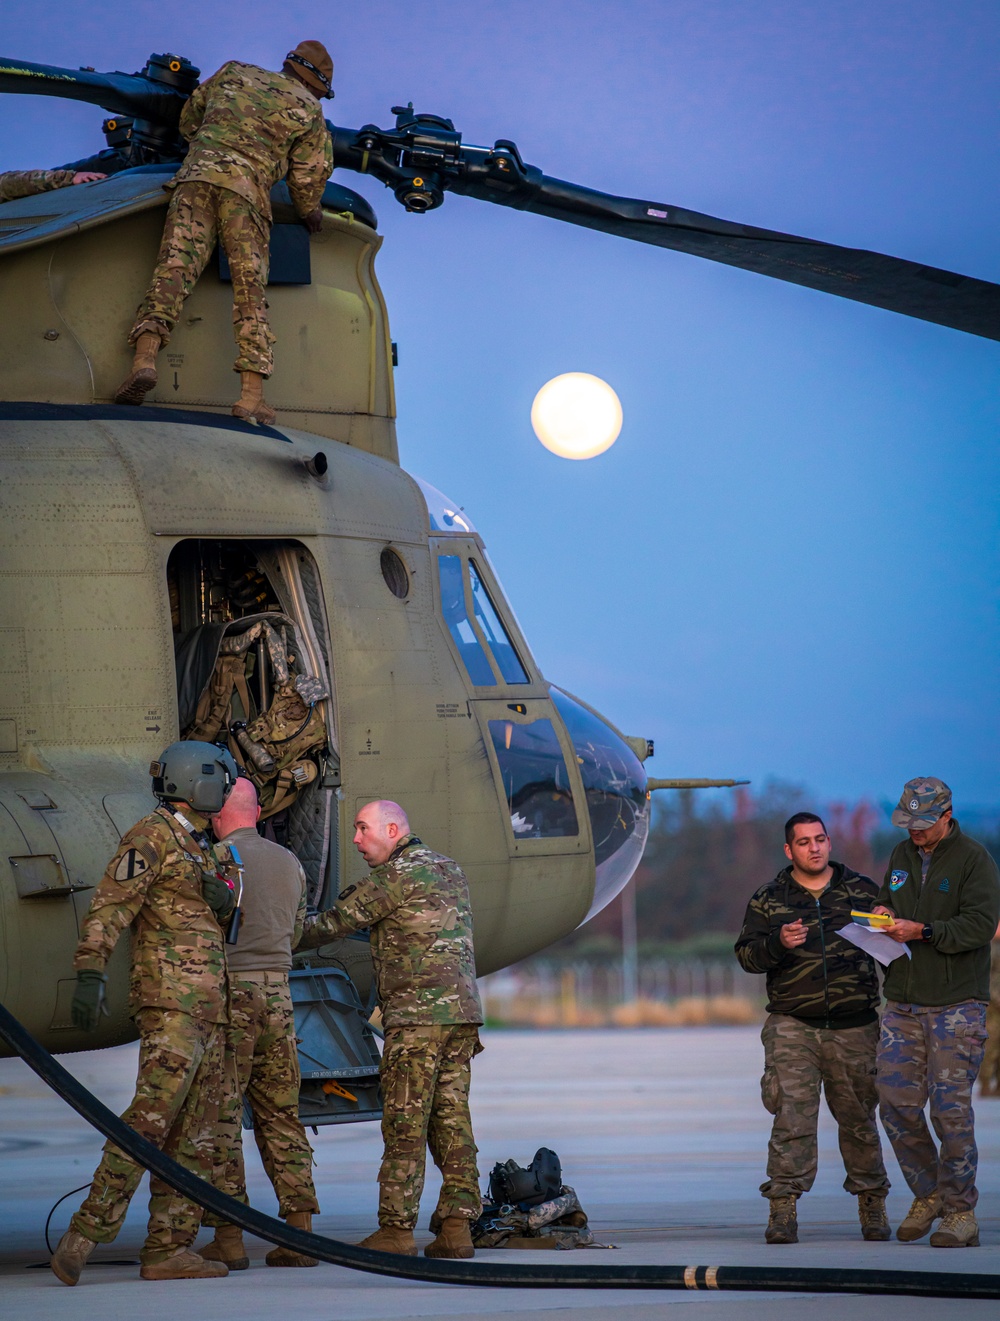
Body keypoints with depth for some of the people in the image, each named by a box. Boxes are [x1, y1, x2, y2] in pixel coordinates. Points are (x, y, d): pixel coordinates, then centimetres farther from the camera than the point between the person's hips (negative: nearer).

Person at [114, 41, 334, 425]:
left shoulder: (234, 74, 25)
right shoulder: (308, 110, 16)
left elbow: (190, 116, 35)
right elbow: (309, 173, 13)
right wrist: (309, 211, 33)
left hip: (197, 174, 2)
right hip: (247, 190, -2)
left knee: (175, 265, -9)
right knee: (250, 289, -3)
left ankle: (145, 357, -32)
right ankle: (252, 396, -14)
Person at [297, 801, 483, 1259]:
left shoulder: (395, 875, -7)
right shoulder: (449, 869, 18)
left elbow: (332, 924, -1)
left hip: (418, 1016, -8)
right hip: (464, 1012, 8)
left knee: (405, 1126, -6)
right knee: (451, 1122, 6)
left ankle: (396, 1229, -7)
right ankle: (456, 1225, 0)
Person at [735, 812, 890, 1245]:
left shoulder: (863, 891, 9)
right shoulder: (767, 899, 7)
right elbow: (746, 954, 2)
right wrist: (778, 943, -17)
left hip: (854, 1026, 1)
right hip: (793, 1025, -1)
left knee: (858, 1119, 8)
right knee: (792, 1116, -11)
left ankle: (872, 1207, 21)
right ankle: (782, 1211, -10)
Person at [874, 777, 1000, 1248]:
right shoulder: (901, 855, 14)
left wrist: (923, 931, -21)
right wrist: (882, 912, 5)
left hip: (956, 1004, -6)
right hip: (903, 1004, 6)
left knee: (951, 1108, -7)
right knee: (896, 1102, 0)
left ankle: (960, 1212, 2)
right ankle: (927, 1195, 18)